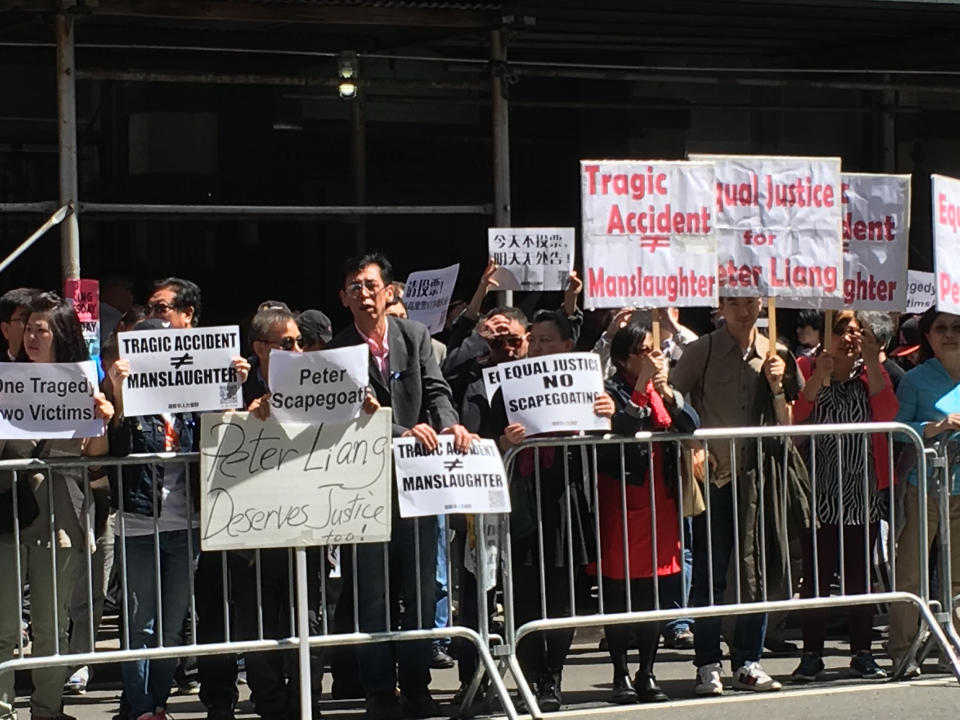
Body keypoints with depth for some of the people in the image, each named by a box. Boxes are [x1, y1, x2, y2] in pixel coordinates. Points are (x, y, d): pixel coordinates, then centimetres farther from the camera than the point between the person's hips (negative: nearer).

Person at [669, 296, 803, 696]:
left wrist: (777, 388, -6)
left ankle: (748, 664, 14)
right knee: (709, 576, -1)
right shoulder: (701, 352, -2)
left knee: (756, 576, 5)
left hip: (756, 476, 3)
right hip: (712, 474, -3)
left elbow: (785, 426, 9)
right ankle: (707, 667, 4)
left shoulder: (775, 355, 9)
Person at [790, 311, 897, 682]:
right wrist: (818, 377, -21)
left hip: (863, 494, 2)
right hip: (819, 494, -2)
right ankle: (811, 655, 5)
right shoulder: (806, 369, 1)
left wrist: (872, 362, -14)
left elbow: (888, 414, -10)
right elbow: (794, 419, -13)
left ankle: (862, 653, 13)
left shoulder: (872, 371, 8)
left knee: (860, 577, 6)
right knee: (816, 576, -1)